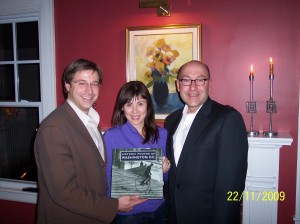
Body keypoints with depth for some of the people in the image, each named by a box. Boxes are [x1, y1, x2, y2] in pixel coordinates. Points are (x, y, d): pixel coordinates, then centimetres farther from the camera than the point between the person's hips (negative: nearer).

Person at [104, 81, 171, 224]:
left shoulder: (161, 134, -3)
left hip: (158, 208, 4)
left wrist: (166, 170, -12)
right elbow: (106, 177, -7)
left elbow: (165, 178, 7)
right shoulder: (110, 136, -14)